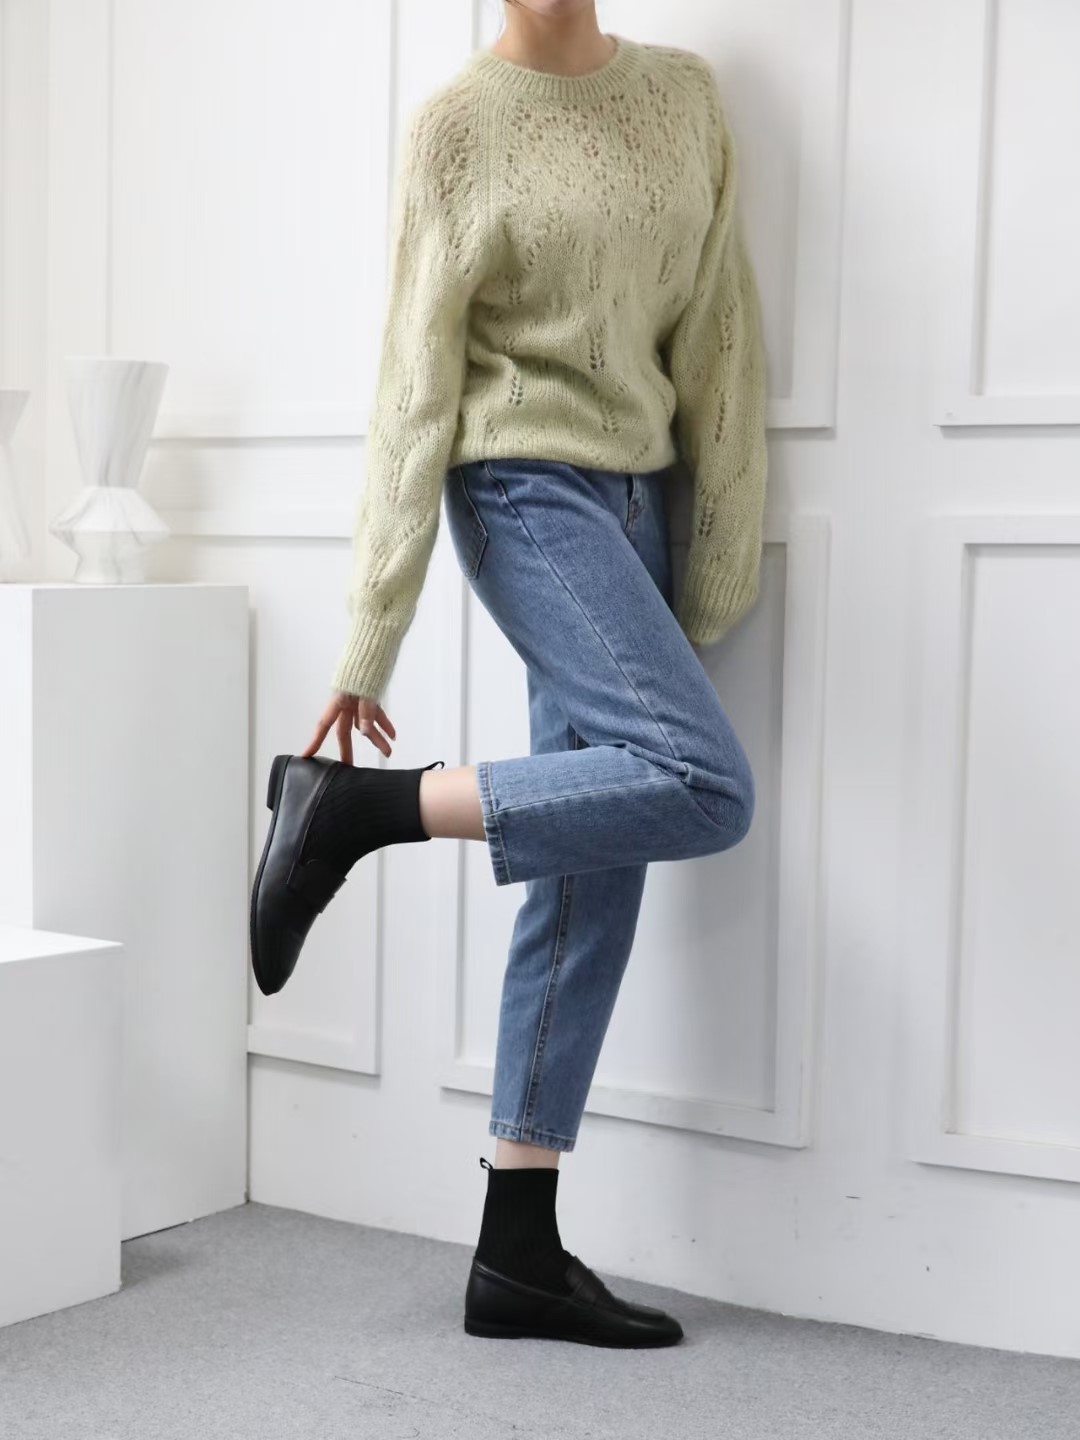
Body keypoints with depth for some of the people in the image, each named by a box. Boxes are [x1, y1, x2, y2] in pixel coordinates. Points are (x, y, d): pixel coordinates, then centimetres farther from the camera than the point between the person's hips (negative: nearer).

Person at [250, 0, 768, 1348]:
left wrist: (714, 572, 2)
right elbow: (414, 388, -6)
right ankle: (351, 806, -10)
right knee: (705, 784, -23)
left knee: (590, 879, 1)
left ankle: (517, 1252, 6)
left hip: (632, 500, 5)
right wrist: (368, 641, -8)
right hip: (525, 491, -5)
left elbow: (718, 333, 8)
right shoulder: (456, 124, -3)